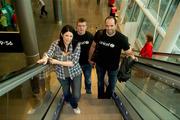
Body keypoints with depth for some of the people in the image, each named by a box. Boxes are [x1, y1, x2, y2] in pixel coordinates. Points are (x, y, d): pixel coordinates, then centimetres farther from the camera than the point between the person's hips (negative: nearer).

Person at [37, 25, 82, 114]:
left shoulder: (76, 45, -18)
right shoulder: (56, 44, -13)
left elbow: (73, 63, -24)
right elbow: (49, 53, -25)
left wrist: (57, 62, -29)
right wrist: (45, 58, -49)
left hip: (75, 73, -2)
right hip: (62, 74, 2)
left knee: (76, 96, 0)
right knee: (66, 93, 23)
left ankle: (74, 105, 40)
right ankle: (73, 105, 59)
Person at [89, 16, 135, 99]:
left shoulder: (122, 38, -26)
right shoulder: (99, 34, -18)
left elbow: (128, 52, -18)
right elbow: (93, 46, -3)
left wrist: (132, 56, -40)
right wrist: (90, 58, 6)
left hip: (113, 66, -1)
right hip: (100, 64, 2)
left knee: (112, 84, 19)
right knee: (100, 82, 24)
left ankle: (107, 97, 50)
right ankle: (100, 98, 51)